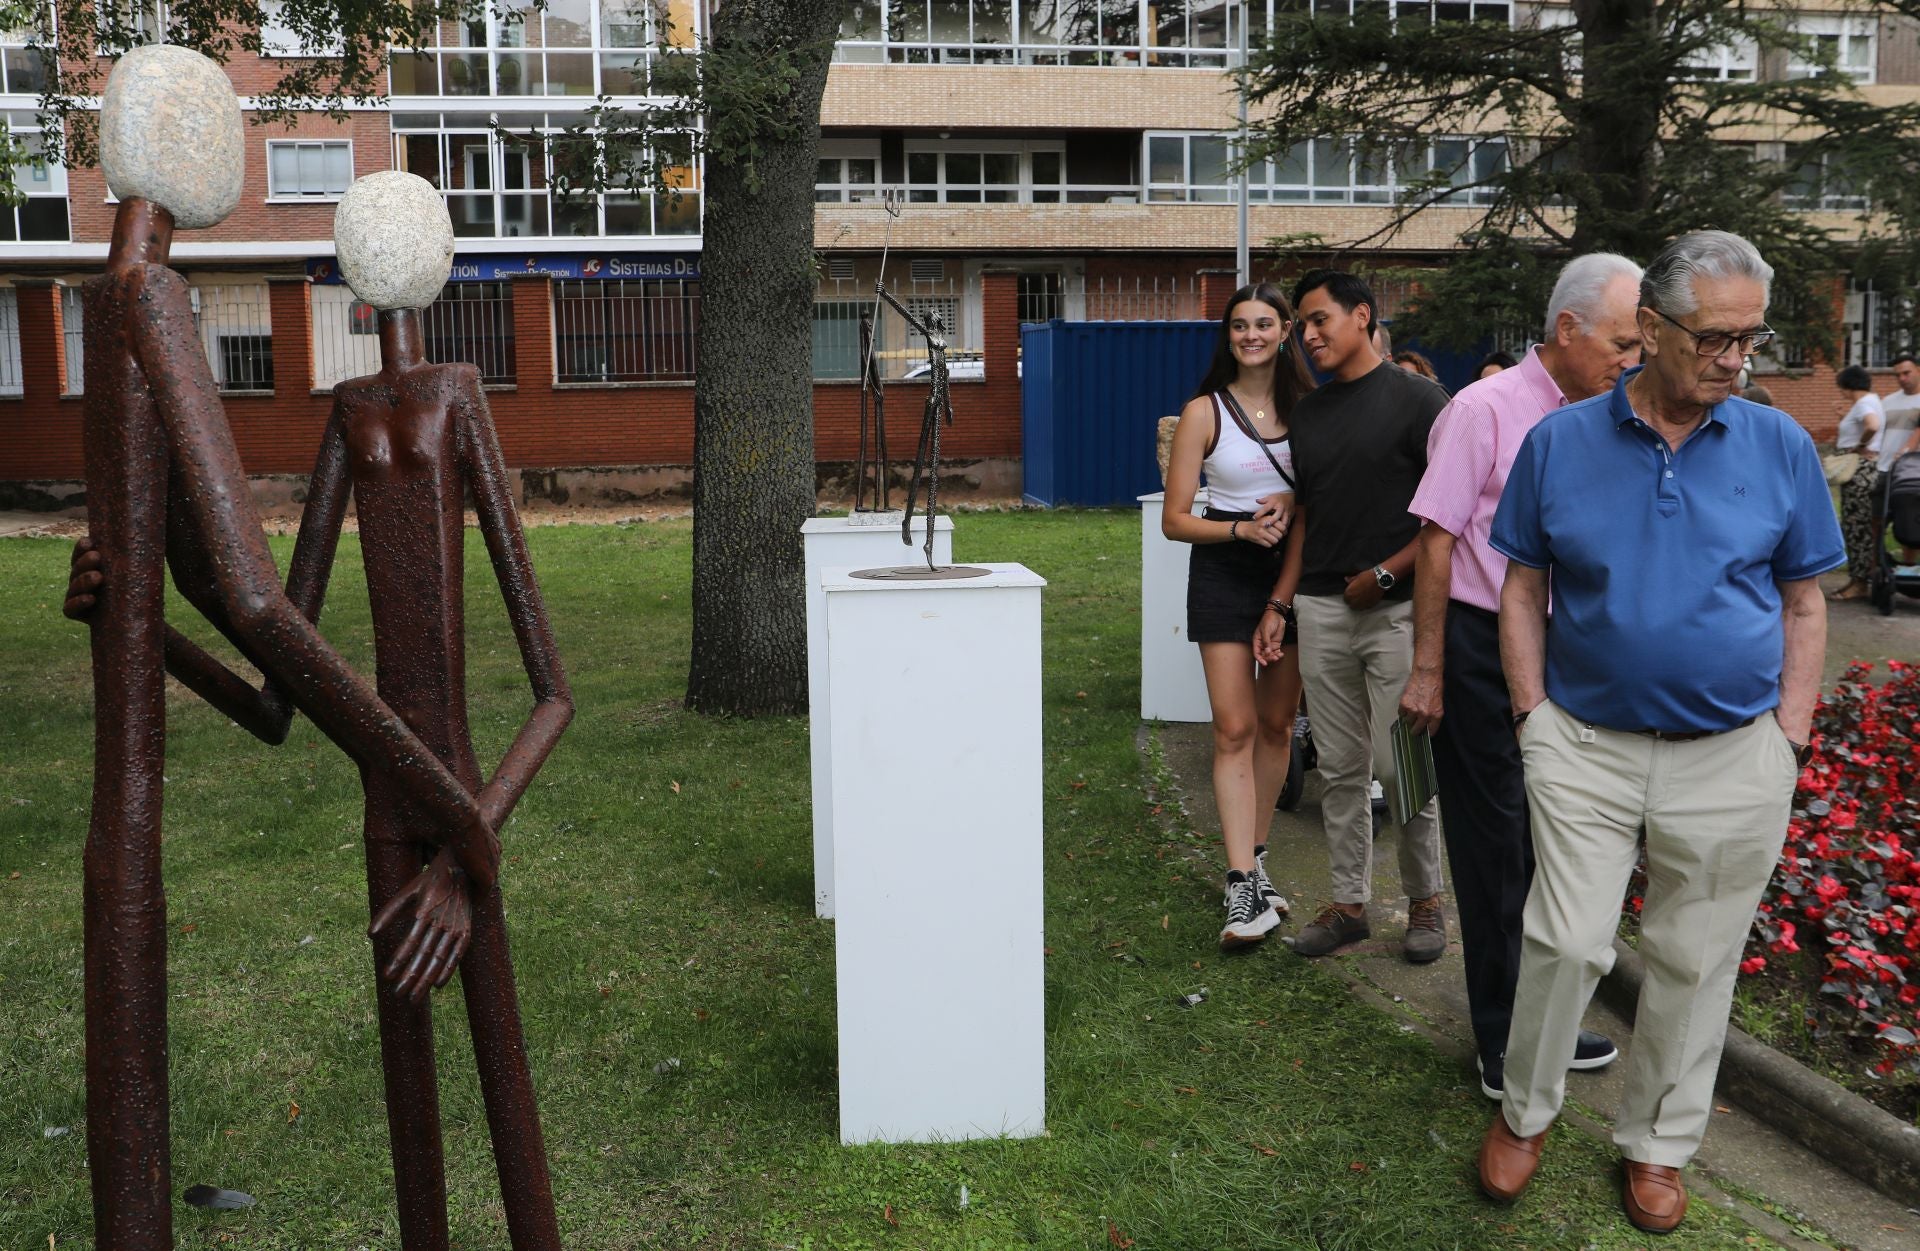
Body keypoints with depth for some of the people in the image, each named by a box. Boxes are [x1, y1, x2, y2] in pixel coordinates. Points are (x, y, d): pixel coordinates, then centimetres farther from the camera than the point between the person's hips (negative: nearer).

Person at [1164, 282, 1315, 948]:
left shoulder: (1307, 406, 6)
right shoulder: (1205, 411, -2)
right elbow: (1175, 519, -3)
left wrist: (1294, 503, -9)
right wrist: (1241, 528, -18)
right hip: (1224, 572, -3)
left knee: (1277, 725, 9)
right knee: (1235, 728, -10)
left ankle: (1254, 860, 24)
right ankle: (1243, 888, -11)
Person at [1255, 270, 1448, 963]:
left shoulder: (1417, 399, -4)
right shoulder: (1308, 412, 15)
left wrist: (1385, 573, -12)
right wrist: (1279, 605, 11)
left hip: (1396, 609, -5)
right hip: (1320, 611, 5)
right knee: (1341, 769, 10)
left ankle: (1424, 899, 16)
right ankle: (1349, 901, 19)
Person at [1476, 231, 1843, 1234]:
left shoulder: (1780, 448, 0)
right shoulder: (1560, 443, -1)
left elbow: (1803, 602, 6)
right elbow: (1523, 587, 4)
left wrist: (1789, 739, 0)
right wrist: (1535, 716, -1)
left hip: (1731, 759, 1)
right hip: (1586, 745, -1)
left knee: (1695, 963, 11)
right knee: (1565, 942, -3)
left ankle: (1658, 1144, 30)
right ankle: (1525, 1111, 22)